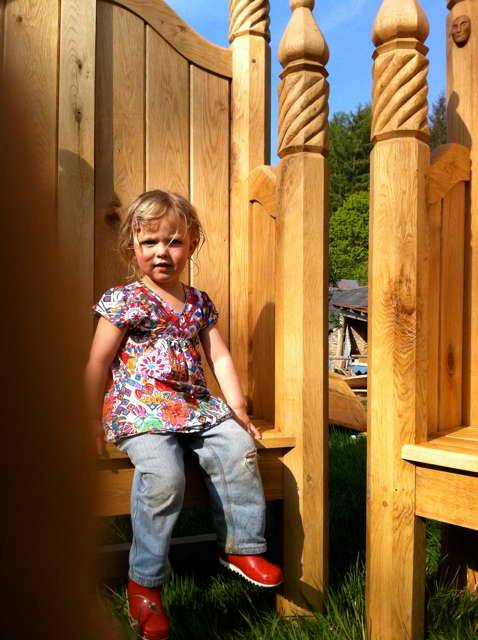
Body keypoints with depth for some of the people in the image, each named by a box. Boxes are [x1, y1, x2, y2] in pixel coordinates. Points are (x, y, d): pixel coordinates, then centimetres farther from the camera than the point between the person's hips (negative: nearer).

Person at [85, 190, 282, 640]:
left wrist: (237, 409, 5)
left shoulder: (198, 302, 14)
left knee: (238, 448, -16)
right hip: (140, 408, -5)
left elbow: (219, 356, 14)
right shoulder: (124, 301, -3)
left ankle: (242, 547, 2)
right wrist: (96, 425, 0)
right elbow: (98, 363, -1)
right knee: (163, 474, -28)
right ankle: (144, 582, -11)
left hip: (195, 405, 6)